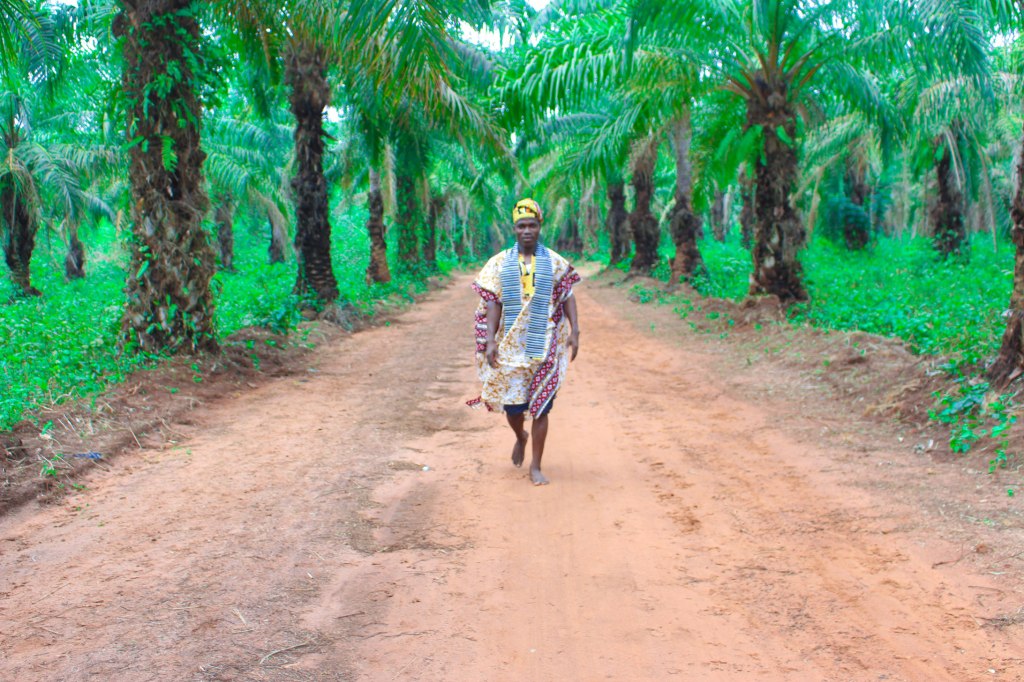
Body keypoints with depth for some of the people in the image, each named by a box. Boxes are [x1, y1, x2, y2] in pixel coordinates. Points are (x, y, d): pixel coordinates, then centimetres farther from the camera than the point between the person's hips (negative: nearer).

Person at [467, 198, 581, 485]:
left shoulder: (555, 262, 3)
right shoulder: (500, 263, 3)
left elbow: (568, 297, 4)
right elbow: (492, 303, 0)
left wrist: (574, 331, -8)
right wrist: (489, 341, -8)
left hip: (544, 347, -1)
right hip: (510, 346, 1)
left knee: (540, 407, 0)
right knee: (512, 405, 5)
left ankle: (536, 466, 11)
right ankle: (520, 438, 40)